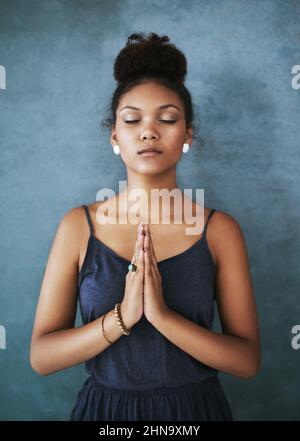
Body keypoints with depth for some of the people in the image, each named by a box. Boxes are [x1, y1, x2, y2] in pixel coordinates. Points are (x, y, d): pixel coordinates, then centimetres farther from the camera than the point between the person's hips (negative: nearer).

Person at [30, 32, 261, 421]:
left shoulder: (220, 230, -10)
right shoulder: (78, 226, -9)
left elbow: (248, 360, -10)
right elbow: (41, 356, -9)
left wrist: (163, 316, -25)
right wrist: (121, 316, -24)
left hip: (196, 407, 0)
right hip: (104, 407, 1)